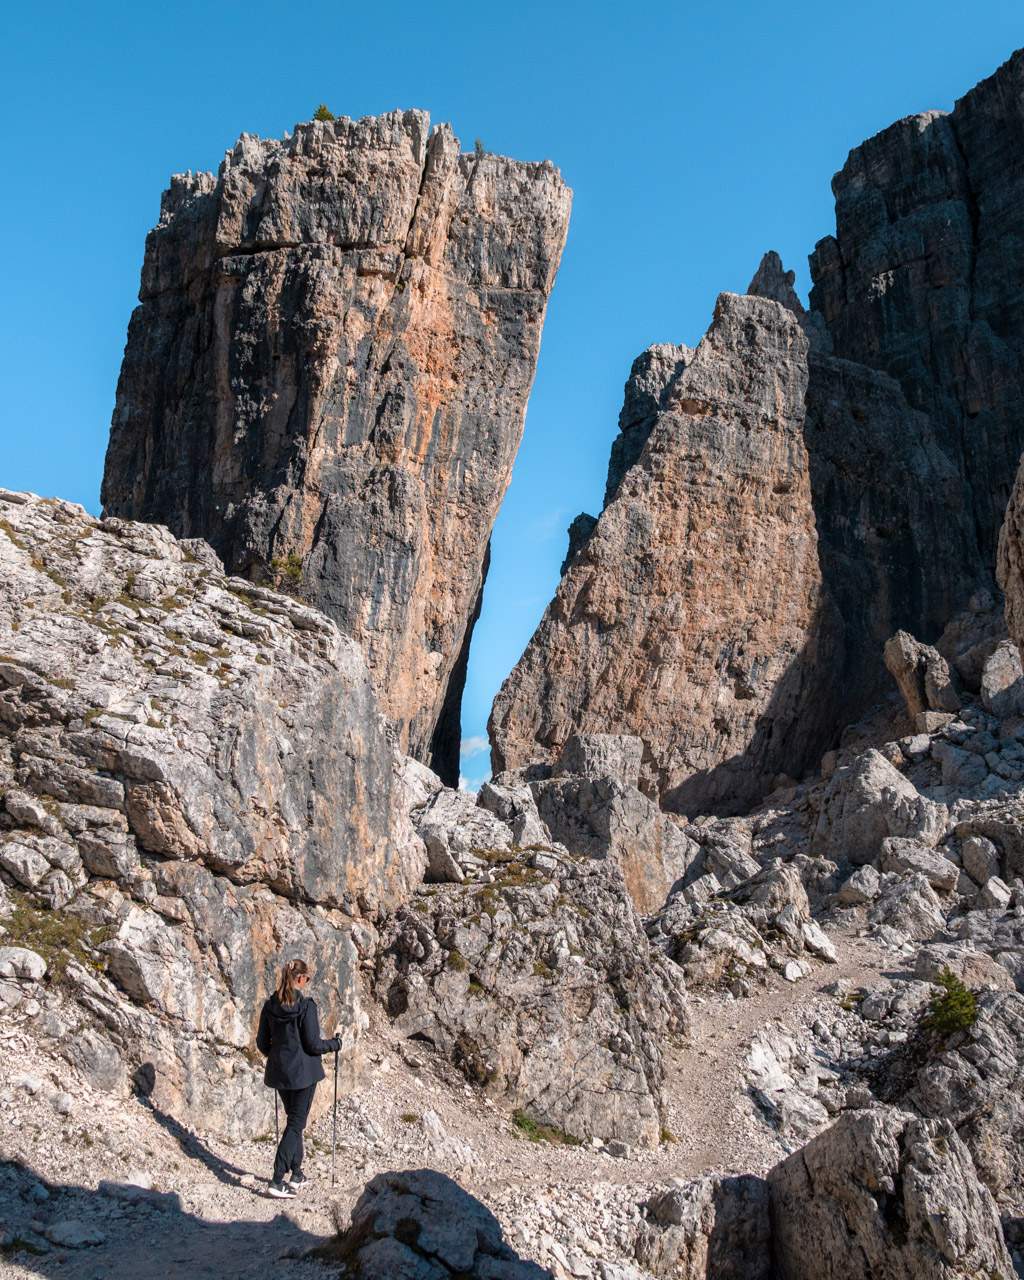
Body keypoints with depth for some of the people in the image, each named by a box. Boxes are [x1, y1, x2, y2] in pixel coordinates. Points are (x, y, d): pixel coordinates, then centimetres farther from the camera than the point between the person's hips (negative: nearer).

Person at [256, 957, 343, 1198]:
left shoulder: (270, 1005, 0)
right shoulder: (306, 1006, -18)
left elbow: (262, 1042, 7)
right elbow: (313, 1045, -16)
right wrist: (336, 1041, 2)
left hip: (279, 1071, 6)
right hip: (303, 1072, -6)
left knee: (294, 1119, 21)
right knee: (296, 1123, 3)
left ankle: (296, 1174, 27)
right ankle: (277, 1180, 1)